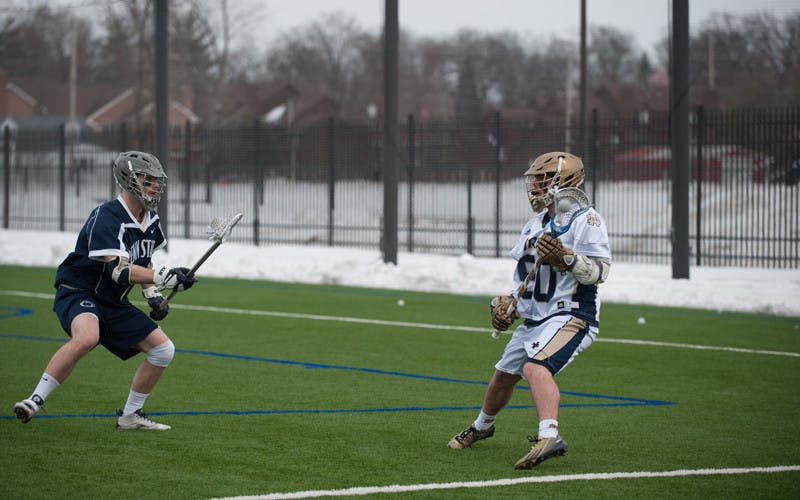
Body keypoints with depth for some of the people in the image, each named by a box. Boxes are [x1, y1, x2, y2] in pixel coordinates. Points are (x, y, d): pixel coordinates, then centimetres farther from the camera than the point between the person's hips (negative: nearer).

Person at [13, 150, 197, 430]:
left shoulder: (151, 221, 6)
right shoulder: (106, 217, -23)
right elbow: (119, 270, -33)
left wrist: (153, 294, 5)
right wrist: (163, 277, -41)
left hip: (114, 303, 9)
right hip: (77, 293, -9)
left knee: (163, 349, 3)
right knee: (87, 336, -39)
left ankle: (130, 415, 16)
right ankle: (36, 400, -30)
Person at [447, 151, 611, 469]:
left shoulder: (586, 220, -11)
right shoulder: (536, 224, 15)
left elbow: (599, 271, -18)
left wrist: (566, 258, -32)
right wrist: (513, 303, 12)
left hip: (571, 317, -9)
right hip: (534, 319, 9)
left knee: (536, 368, -32)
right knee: (504, 374, 20)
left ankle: (550, 437, -47)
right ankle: (483, 426, 47)